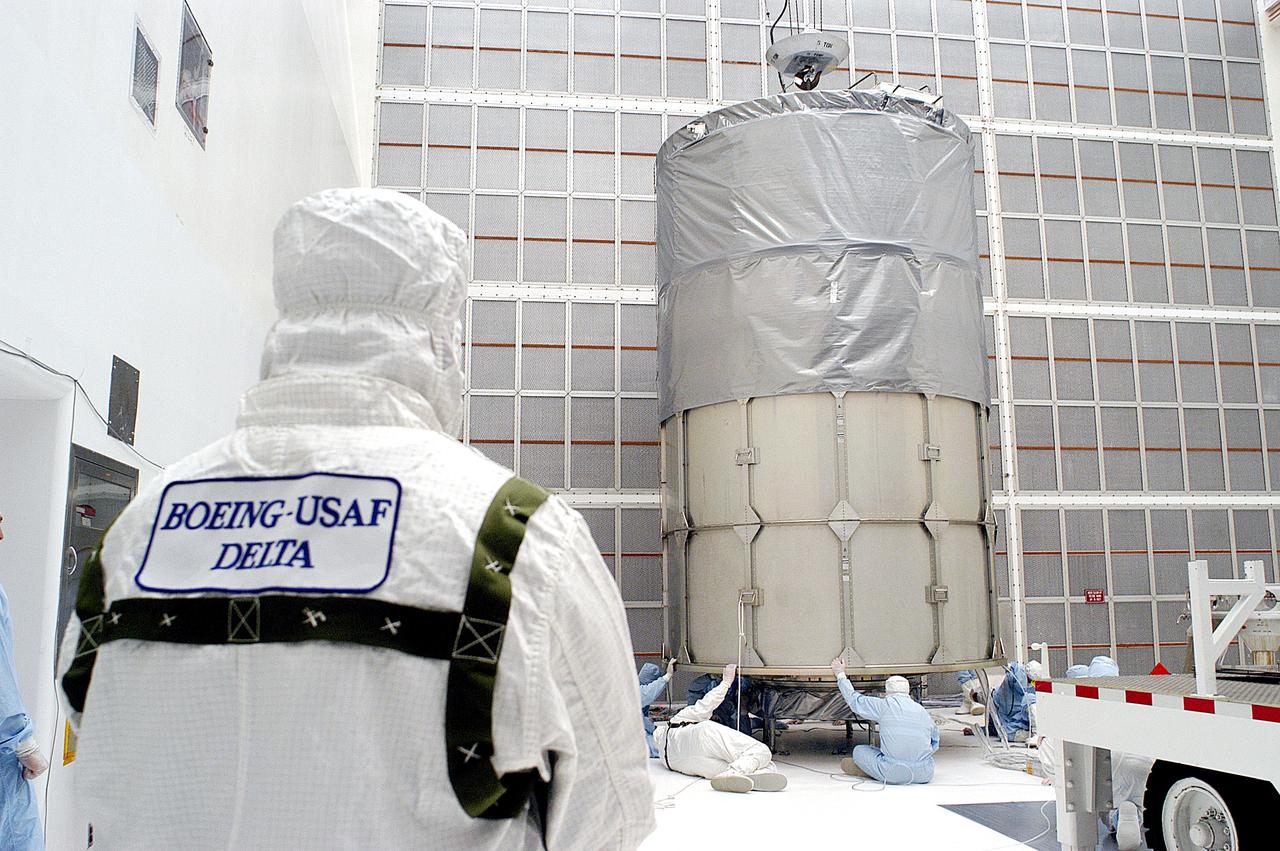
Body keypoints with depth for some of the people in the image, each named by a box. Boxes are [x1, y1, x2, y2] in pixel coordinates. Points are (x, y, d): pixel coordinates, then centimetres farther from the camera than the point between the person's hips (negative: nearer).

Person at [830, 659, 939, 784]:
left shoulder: (885, 705, -1)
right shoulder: (923, 712, 12)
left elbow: (855, 700, 12)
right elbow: (934, 744, 23)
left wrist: (840, 675, 25)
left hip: (894, 776, -4)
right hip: (924, 775, 4)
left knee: (859, 751, 17)